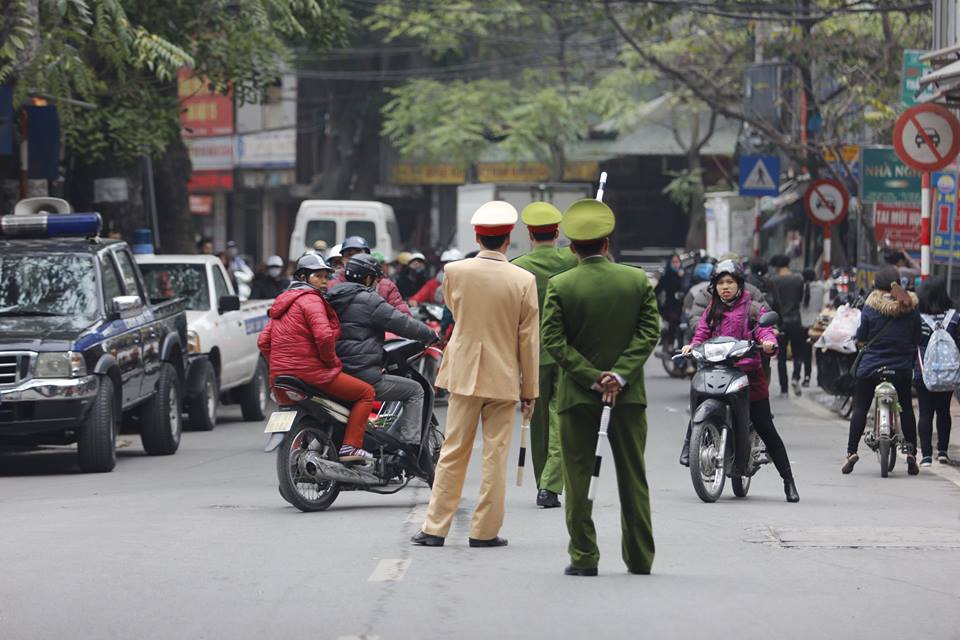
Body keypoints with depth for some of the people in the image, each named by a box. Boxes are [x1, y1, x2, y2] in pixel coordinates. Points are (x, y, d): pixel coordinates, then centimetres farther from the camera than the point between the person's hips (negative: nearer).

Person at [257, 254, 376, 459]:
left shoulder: (283, 301, 21)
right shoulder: (311, 299, -8)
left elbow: (263, 341, 19)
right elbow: (324, 336, -22)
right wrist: (333, 361, -7)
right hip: (310, 372, -9)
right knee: (366, 392, -3)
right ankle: (350, 446, -15)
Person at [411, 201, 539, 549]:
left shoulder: (454, 272, -5)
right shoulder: (523, 281, -9)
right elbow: (529, 340, -5)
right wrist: (530, 390, 2)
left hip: (464, 374, 2)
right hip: (504, 377, -2)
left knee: (454, 453, 8)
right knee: (495, 455, 5)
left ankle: (435, 528, 8)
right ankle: (485, 530, 6)